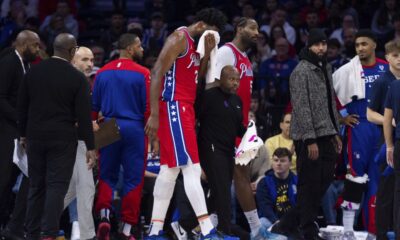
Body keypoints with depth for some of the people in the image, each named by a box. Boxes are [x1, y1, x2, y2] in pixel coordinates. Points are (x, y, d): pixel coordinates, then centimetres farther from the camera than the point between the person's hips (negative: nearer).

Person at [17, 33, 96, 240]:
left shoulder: (34, 72, 3)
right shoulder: (77, 78, -8)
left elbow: (22, 106, 10)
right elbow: (83, 115, -9)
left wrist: (23, 134, 21)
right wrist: (90, 147, -5)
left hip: (35, 137, 4)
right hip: (63, 139, -4)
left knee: (36, 186, 11)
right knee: (57, 186, -4)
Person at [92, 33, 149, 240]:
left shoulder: (103, 73, 6)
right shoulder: (142, 73, -6)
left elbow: (94, 106, 8)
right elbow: (148, 107, -7)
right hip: (134, 129, -3)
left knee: (107, 176, 14)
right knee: (133, 179, 5)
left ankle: (104, 216, -7)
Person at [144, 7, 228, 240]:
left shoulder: (194, 43, 18)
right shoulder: (179, 38, -12)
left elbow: (198, 76, 18)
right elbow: (157, 74, -18)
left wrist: (208, 52, 3)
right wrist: (154, 115, -23)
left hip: (185, 109, 10)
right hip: (174, 107, -10)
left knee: (170, 170, 10)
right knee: (192, 168, -14)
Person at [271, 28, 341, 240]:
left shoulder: (325, 69, 16)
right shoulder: (301, 71, -11)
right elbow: (301, 108, -17)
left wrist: (335, 133, 18)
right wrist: (310, 140, -20)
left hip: (325, 135, 9)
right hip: (309, 137, -9)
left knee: (325, 180, 9)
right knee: (310, 184, -3)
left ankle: (290, 223, 17)